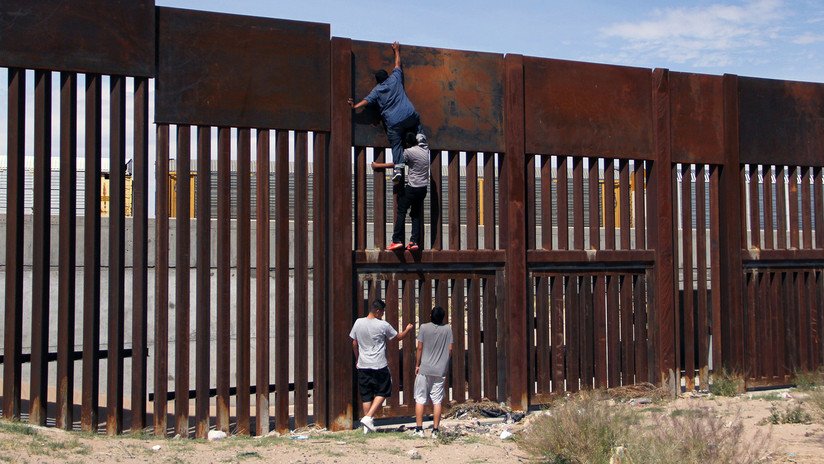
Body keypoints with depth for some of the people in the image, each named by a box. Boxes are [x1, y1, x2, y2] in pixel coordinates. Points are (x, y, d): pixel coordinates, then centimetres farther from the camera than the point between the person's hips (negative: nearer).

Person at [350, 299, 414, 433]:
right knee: (382, 392, 10)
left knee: (366, 396, 10)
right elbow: (399, 337, 5)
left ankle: (367, 426, 12)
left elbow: (354, 344, 10)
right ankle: (368, 417, -4)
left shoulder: (358, 323, 1)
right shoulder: (383, 325, -9)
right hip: (379, 366, -4)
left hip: (362, 366, 4)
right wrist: (407, 329, 25)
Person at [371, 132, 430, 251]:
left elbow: (394, 164, -5)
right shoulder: (425, 149, 6)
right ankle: (414, 242, 2)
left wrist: (377, 165, 4)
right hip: (423, 188, 7)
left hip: (412, 187, -7)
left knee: (401, 212, -1)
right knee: (416, 214, 10)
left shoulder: (409, 152, -11)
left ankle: (397, 240, -6)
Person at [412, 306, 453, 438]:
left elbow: (420, 348, -5)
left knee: (420, 399, 5)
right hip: (440, 370, 2)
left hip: (424, 369, -1)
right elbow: (450, 349, 1)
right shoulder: (448, 329, -2)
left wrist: (417, 365, 5)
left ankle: (419, 429, 3)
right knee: (437, 401, 5)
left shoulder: (424, 328, -6)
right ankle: (435, 430, 6)